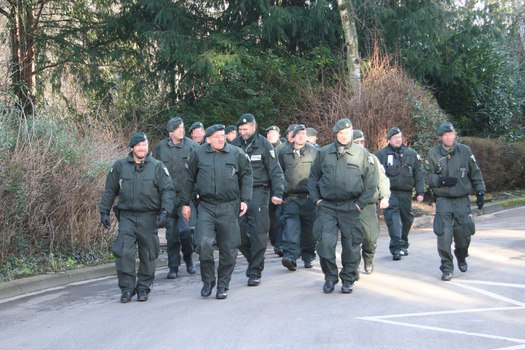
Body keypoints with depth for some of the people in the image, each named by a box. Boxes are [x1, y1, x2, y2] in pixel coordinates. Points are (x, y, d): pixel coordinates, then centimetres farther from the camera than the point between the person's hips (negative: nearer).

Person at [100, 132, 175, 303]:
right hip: (127, 216, 0)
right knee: (124, 252, -12)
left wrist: (164, 212, -11)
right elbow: (109, 190, 14)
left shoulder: (157, 167, 3)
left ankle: (143, 288, 20)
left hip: (149, 218, 0)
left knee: (148, 255, 6)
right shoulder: (120, 166, 6)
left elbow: (168, 190, 0)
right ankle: (127, 288, -1)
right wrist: (104, 211, 9)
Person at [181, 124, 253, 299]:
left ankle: (223, 285, 19)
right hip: (206, 206, 0)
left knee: (228, 248, 3)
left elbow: (246, 176, 11)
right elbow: (189, 179, 12)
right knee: (204, 243, -15)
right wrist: (185, 203, 11)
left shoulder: (236, 153, 3)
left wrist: (245, 200, 3)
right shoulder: (198, 154, 3)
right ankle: (208, 280, 7)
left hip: (229, 207, 1)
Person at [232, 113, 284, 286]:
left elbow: (275, 171, 0)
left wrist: (277, 193, -9)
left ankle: (255, 272, 1)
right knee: (238, 231, 0)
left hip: (259, 192, -3)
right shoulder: (234, 145, 7)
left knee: (258, 232, -6)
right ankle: (254, 259, 24)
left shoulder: (264, 144, 1)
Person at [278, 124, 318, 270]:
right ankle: (290, 256, -25)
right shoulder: (284, 153, 8)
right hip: (291, 198, 0)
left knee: (309, 229, 6)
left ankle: (308, 257, 21)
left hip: (309, 197, 0)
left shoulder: (314, 152, 5)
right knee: (291, 226, -15)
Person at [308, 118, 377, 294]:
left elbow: (371, 181, 6)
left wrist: (360, 203, -1)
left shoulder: (362, 154, 4)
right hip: (327, 206, 0)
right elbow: (313, 177, 15)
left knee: (351, 244, 3)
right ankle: (330, 277, 8)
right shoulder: (323, 153, 7)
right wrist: (316, 199, 4)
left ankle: (348, 279, 19)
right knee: (325, 242, -8)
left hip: (350, 207, 0)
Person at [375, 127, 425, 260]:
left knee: (406, 219, 11)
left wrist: (420, 192, 5)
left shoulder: (411, 154, 10)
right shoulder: (381, 154, 3)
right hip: (389, 192, -3)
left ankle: (403, 245, 30)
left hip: (406, 192, 3)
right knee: (393, 217, -18)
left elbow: (419, 173, 11)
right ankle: (396, 247, -23)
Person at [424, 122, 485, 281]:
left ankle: (461, 258, 35)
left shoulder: (465, 151, 2)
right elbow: (427, 176, 2)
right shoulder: (433, 154, -1)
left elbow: (475, 173, 9)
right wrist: (442, 180, -14)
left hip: (462, 201, 1)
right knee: (444, 235, -10)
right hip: (443, 201, -1)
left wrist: (480, 192, 5)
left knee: (463, 233, 4)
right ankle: (447, 268, 2)